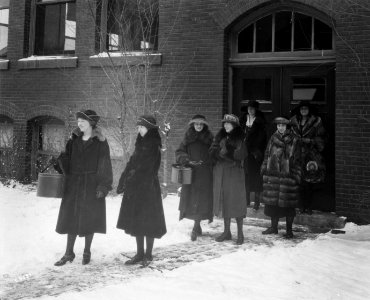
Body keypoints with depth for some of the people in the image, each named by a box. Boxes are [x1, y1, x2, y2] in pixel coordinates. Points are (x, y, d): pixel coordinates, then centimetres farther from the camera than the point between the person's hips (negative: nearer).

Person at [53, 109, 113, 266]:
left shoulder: (100, 142, -4)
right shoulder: (74, 140, 8)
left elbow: (104, 165, -7)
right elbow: (66, 158, 8)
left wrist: (103, 186, -13)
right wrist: (59, 163, -13)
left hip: (91, 185, -4)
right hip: (73, 184, 4)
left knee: (89, 218, 4)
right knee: (71, 217, 5)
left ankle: (87, 252, 19)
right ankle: (69, 253, 13)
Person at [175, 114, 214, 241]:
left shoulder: (209, 138, 6)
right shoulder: (188, 138, 8)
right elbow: (179, 152, 4)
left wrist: (205, 161, -9)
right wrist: (188, 160, -13)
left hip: (205, 173, -2)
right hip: (190, 172, 2)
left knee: (201, 199, -7)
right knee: (190, 197, 2)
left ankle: (196, 228, -4)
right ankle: (197, 226, 16)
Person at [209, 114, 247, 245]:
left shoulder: (240, 138, -2)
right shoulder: (220, 136, 10)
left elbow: (240, 155, -11)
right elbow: (212, 151, 1)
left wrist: (223, 152, -10)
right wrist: (230, 155, -11)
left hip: (235, 172, -4)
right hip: (220, 172, 4)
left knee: (236, 201, -4)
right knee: (224, 201, 7)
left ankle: (240, 233, 4)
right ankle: (226, 231, 17)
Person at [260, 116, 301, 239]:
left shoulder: (293, 141, -1)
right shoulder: (273, 138, 10)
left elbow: (297, 160, -2)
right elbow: (267, 155, 15)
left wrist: (296, 176, -7)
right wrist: (264, 169, 10)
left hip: (287, 176, -4)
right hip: (272, 175, 4)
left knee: (288, 204, 0)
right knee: (272, 202, 9)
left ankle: (289, 230, 12)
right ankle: (274, 227, 24)